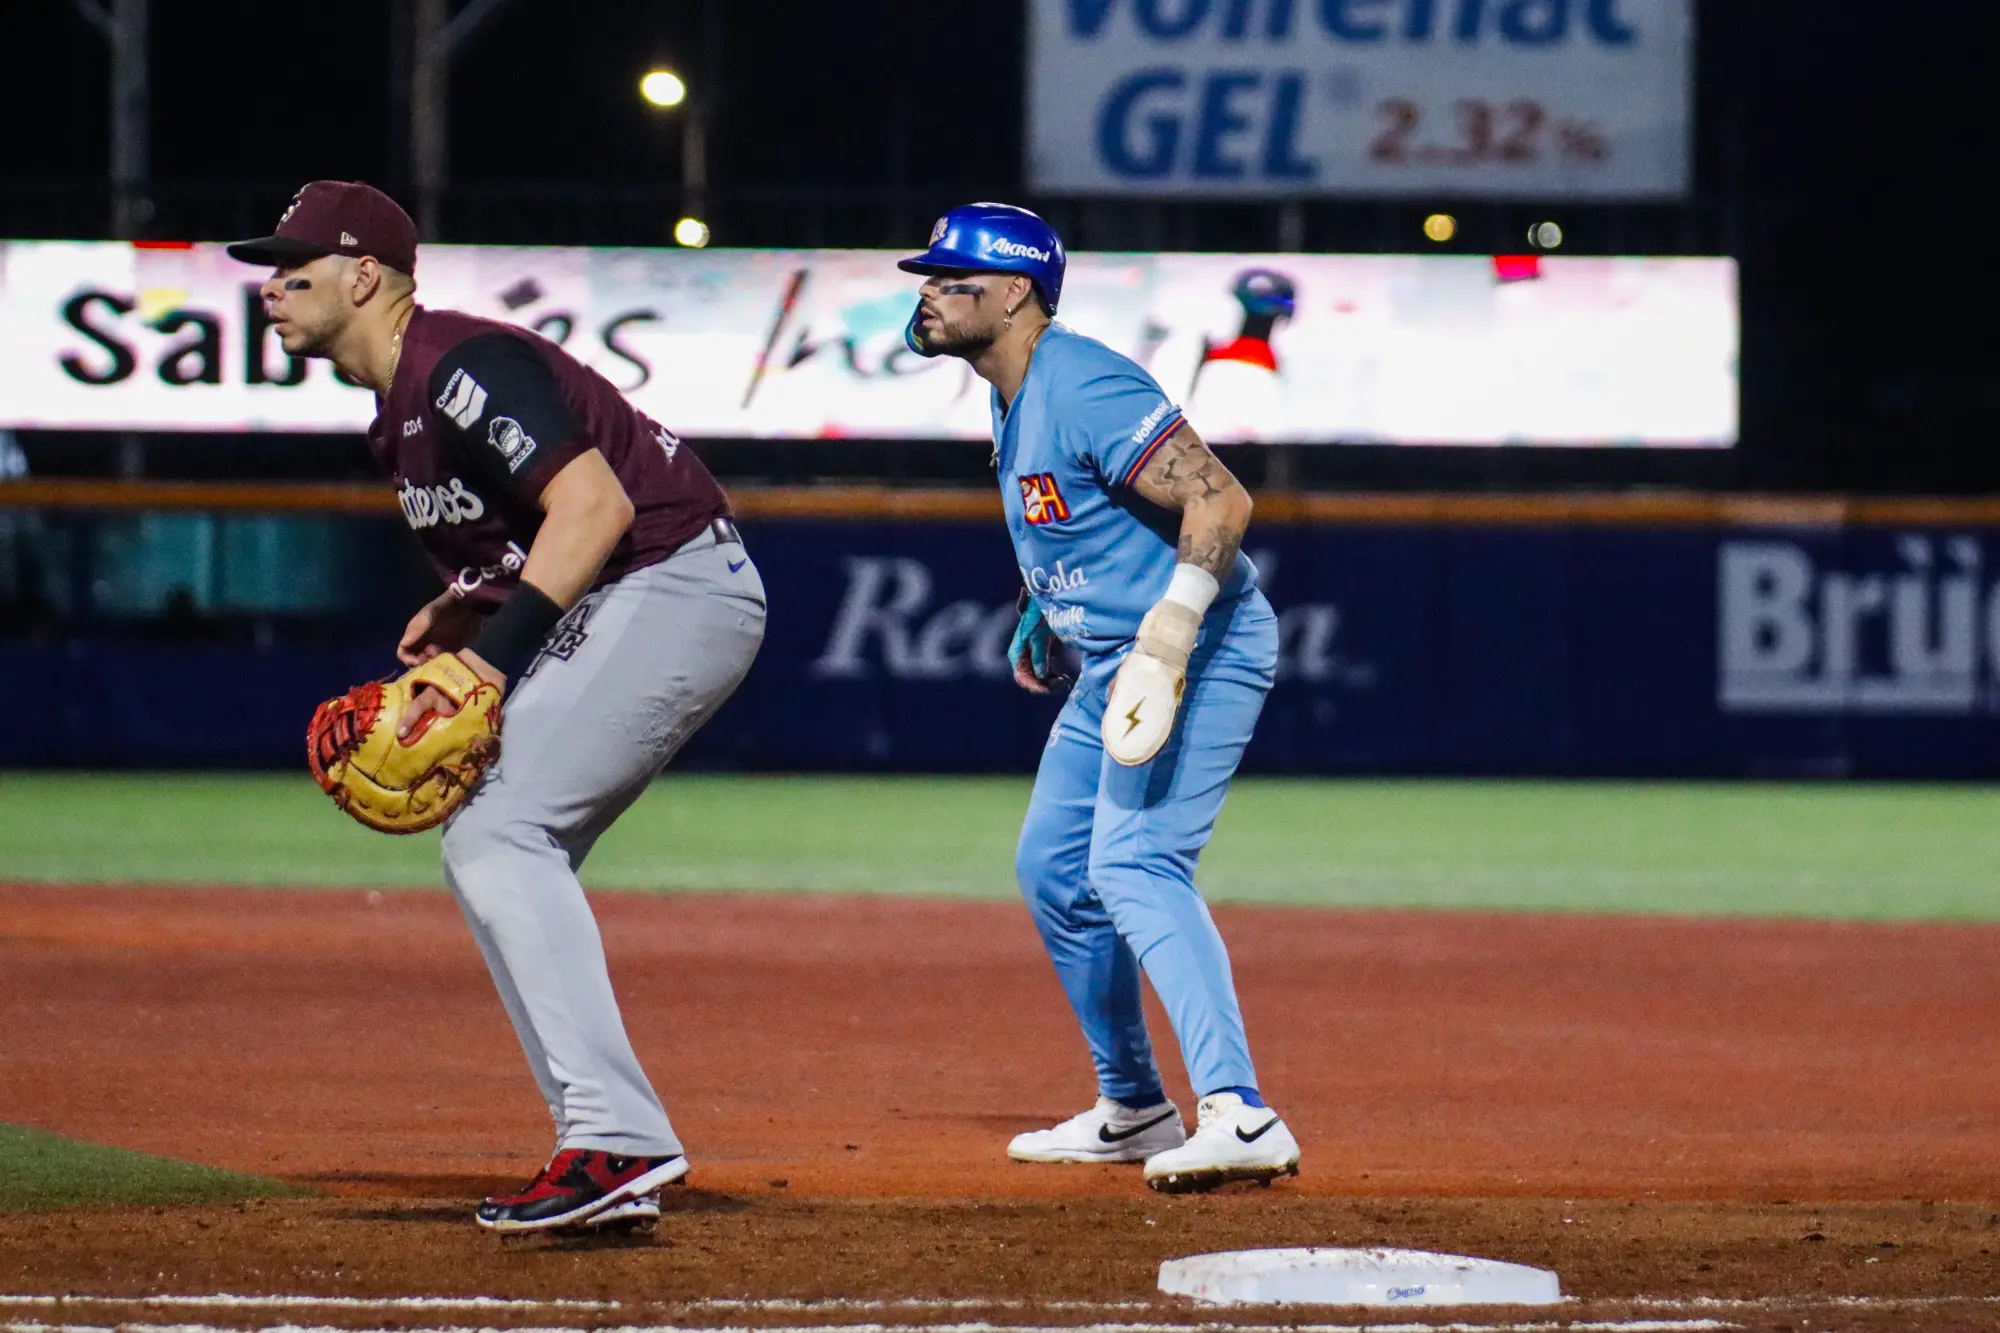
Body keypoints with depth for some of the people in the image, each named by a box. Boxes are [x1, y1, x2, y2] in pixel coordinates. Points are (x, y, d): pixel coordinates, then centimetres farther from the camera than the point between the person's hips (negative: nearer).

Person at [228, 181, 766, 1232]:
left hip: (678, 586, -11)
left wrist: (497, 652, -29)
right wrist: (459, 612, 8)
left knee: (503, 833, -19)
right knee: (487, 847, 11)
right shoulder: (402, 403, 16)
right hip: (609, 617, 11)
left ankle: (618, 1136, -25)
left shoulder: (460, 368, -17)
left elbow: (596, 506, -27)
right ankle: (612, 1160, 8)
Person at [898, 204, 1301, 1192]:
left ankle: (1241, 1117, -35)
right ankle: (1134, 1111, 29)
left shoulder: (1083, 389, -22)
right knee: (1053, 870, 18)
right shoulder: (1014, 396, 10)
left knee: (1134, 866, -25)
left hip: (1199, 652, -11)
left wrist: (1172, 626, -39)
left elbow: (1220, 500, -30)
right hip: (1112, 664, 11)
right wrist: (1043, 606, 24)